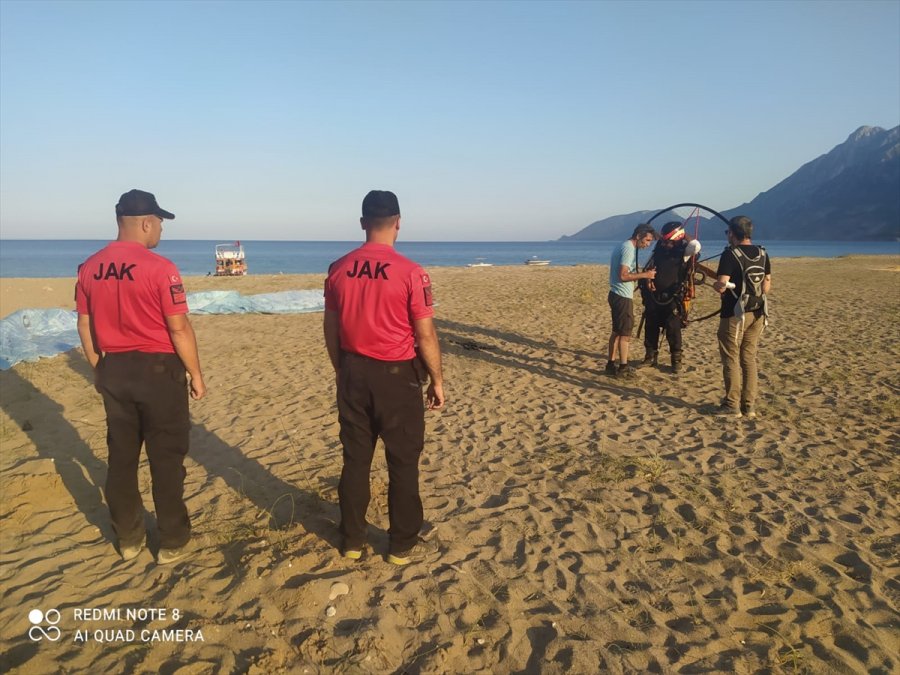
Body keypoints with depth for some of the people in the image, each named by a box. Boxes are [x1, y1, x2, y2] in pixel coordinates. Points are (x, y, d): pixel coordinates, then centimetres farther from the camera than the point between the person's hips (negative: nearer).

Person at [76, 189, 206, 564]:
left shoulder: (89, 268, 3)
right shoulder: (158, 267, -16)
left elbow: (85, 326, 10)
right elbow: (179, 328, -15)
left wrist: (98, 370, 20)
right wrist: (196, 374, -5)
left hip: (114, 370, 6)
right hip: (158, 370, -6)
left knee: (121, 456, 15)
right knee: (166, 459, 5)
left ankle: (128, 538, 27)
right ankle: (173, 543, 16)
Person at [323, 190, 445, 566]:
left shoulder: (338, 270, 0)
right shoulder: (411, 273, -15)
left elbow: (331, 331, 7)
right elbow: (425, 336, -12)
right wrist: (437, 380, 1)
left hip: (353, 373, 5)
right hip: (397, 376, -4)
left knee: (355, 459, 15)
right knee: (403, 463, 9)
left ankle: (353, 542, 26)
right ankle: (403, 546, 20)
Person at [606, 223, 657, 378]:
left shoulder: (625, 246, 15)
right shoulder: (629, 249, -16)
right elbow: (623, 275, -24)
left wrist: (641, 275, 14)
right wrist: (645, 275, -18)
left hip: (617, 295, 10)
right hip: (623, 297, -10)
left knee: (617, 331, 15)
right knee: (625, 332, -4)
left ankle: (611, 364, 21)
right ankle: (623, 368, 1)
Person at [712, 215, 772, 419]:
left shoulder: (730, 255, -14)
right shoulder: (762, 254, 7)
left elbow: (721, 286, -20)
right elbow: (767, 286, 10)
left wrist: (715, 284, 0)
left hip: (735, 314, -6)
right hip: (757, 313, 6)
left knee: (731, 359, 3)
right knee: (749, 358, 12)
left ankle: (732, 405, 6)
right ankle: (750, 405, 14)